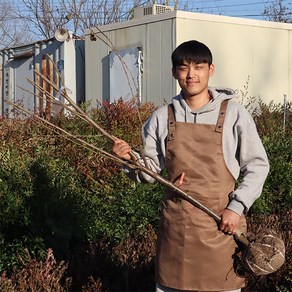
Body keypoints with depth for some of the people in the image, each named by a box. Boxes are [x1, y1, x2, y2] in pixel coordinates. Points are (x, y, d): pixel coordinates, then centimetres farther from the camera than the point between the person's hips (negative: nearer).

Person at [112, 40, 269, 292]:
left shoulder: (234, 114, -5)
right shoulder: (162, 117, 2)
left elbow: (257, 165, -1)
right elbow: (151, 169, 7)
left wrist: (237, 206, -11)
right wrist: (131, 159, -13)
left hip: (222, 222, -2)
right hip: (176, 222, 2)